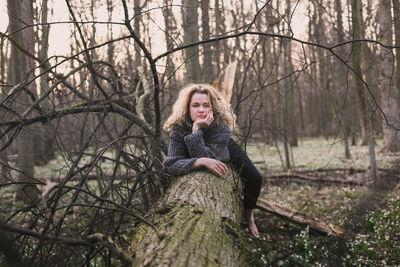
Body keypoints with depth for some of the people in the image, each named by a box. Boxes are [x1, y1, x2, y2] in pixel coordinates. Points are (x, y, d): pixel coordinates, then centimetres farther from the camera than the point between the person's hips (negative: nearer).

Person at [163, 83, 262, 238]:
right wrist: (202, 161, -63)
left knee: (254, 179, -10)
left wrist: (196, 131, -57)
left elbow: (210, 157, -51)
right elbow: (171, 163, -48)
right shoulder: (178, 128, -37)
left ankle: (248, 216, 18)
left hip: (224, 151, -1)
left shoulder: (221, 125, -40)